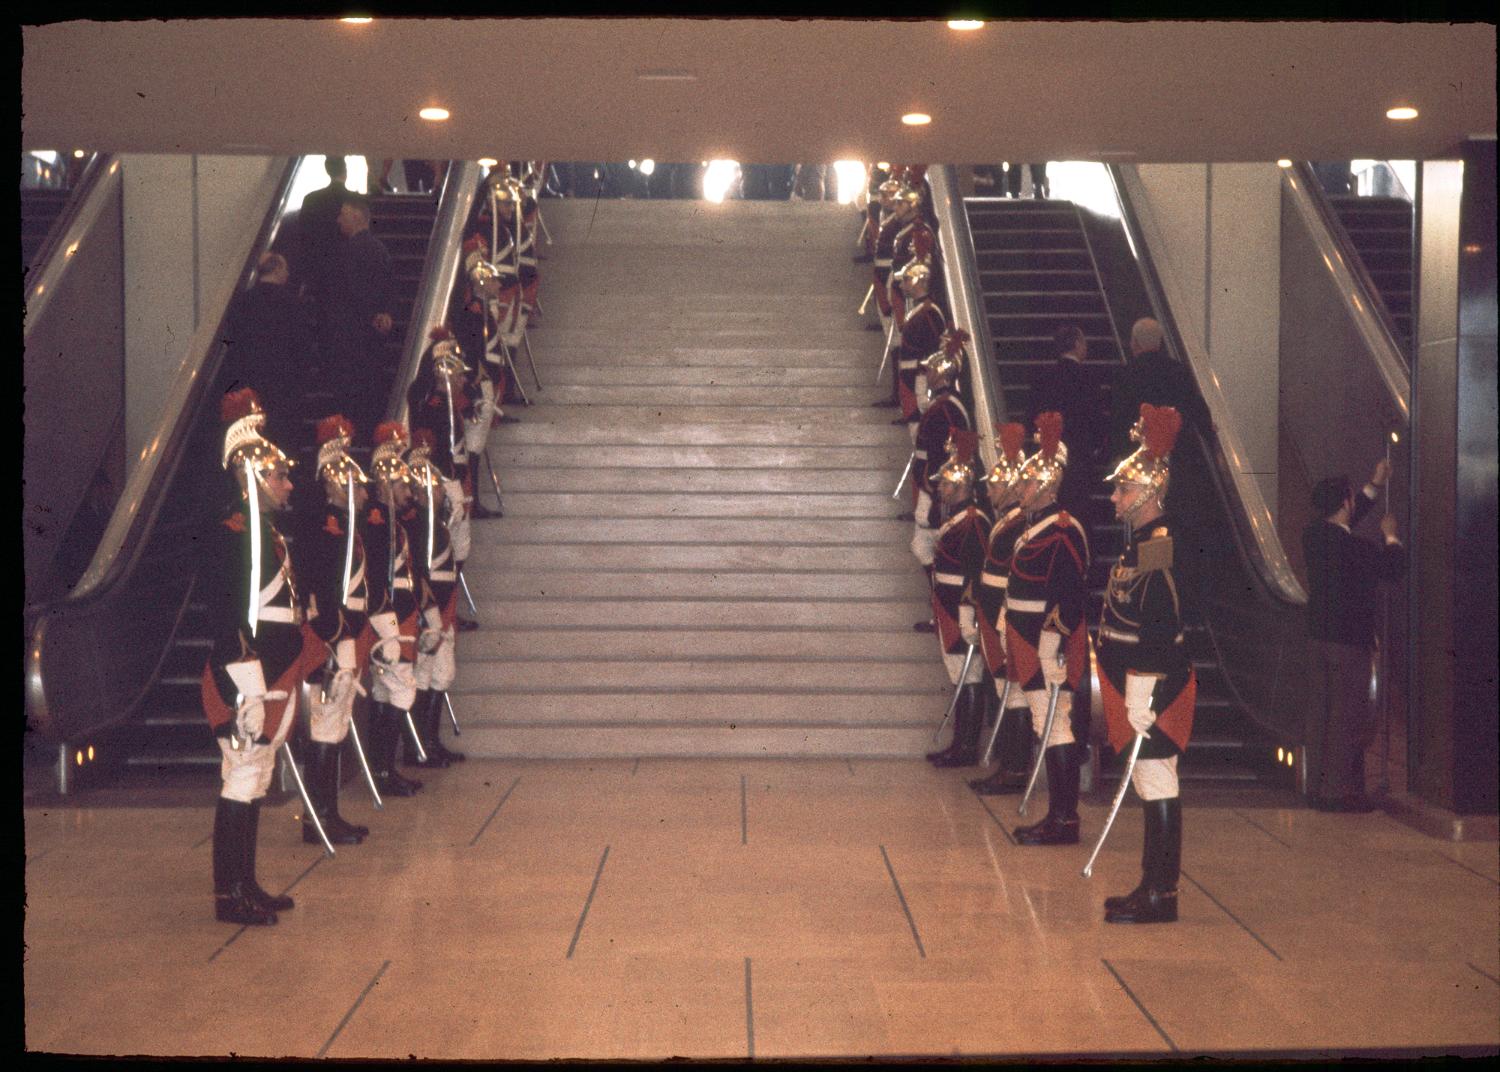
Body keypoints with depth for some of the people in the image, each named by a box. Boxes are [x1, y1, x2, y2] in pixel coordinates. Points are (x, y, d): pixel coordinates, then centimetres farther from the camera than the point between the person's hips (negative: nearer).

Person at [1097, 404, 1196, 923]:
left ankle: (1161, 897, 2)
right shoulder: (1143, 543, 13)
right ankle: (1153, 887, 23)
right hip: (1136, 688, 10)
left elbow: (1160, 631, -23)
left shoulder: (1160, 550, -18)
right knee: (1152, 788, 15)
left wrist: (1142, 704, -23)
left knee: (1157, 787, -4)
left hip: (1152, 691, -10)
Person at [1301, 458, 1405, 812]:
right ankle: (1339, 791, 1)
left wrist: (1374, 486, 27)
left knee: (1321, 711, 13)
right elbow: (1394, 569, -6)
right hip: (1349, 638, -8)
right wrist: (1390, 536, 9)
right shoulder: (1356, 548, -20)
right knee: (1348, 717, -1)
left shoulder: (1314, 535, 3)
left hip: (1319, 634, 8)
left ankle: (1318, 785, 19)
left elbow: (1345, 520, 23)